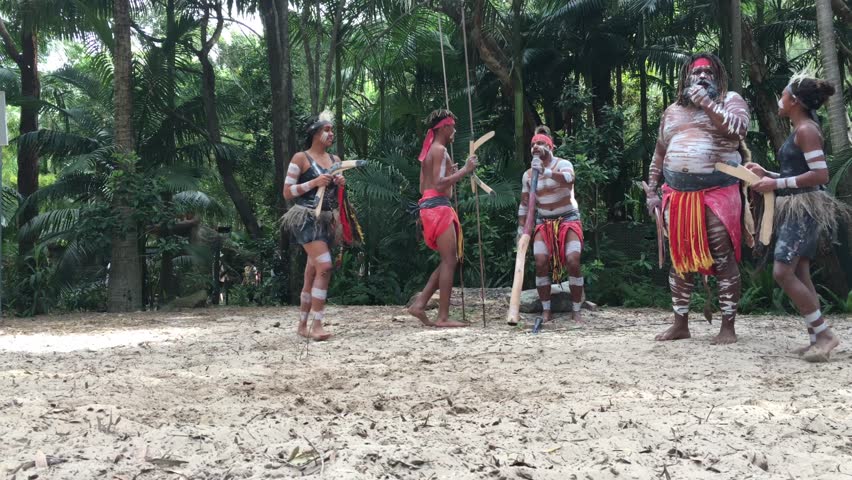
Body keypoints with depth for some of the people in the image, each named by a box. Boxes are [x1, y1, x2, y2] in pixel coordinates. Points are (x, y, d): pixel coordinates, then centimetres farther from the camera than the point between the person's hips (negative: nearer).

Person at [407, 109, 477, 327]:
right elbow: (439, 185, -19)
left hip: (428, 206, 10)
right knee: (449, 261, -8)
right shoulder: (440, 150, -9)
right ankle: (443, 317, -7)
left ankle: (419, 304, 7)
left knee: (450, 260, 13)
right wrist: (465, 170, -15)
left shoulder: (429, 151, 22)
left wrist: (450, 172, 25)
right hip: (438, 207, -10)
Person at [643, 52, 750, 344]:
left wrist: (707, 103, -14)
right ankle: (680, 324, 16)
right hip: (677, 193, 4)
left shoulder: (730, 100, 5)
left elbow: (738, 129, -15)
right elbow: (659, 153, 21)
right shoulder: (672, 110, 18)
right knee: (679, 258, 7)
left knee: (723, 258, -5)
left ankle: (728, 327, 3)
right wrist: (651, 191, 15)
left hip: (718, 192, -4)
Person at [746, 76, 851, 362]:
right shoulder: (800, 131, 17)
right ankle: (817, 338, 8)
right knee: (799, 274, 7)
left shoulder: (806, 130, -12)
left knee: (782, 272, -15)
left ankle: (824, 333, -10)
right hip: (798, 209, 10)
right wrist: (766, 174, 14)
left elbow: (821, 175, -21)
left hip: (805, 208, -10)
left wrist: (776, 184, -20)